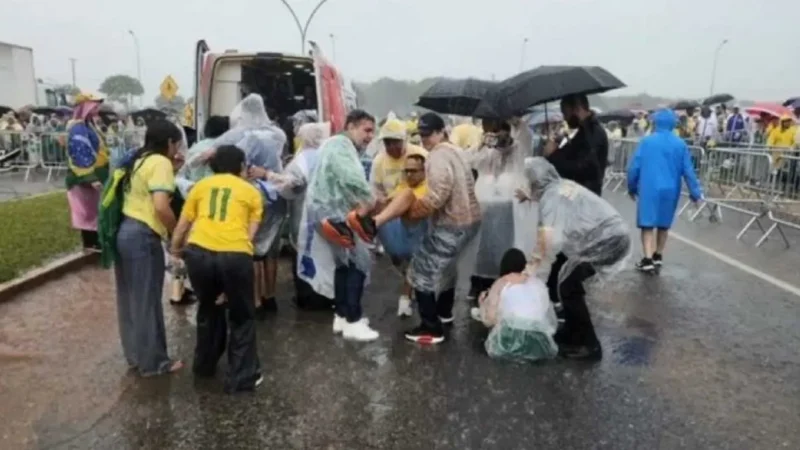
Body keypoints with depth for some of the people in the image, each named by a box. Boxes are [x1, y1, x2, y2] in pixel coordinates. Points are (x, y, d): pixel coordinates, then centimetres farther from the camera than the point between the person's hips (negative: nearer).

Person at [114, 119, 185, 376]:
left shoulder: (138, 160, 16)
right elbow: (161, 206, -22)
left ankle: (135, 354, 32)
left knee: (130, 298, 18)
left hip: (124, 232, 9)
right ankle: (153, 362, 15)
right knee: (147, 301, 3)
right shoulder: (160, 162, -12)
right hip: (142, 237, -9)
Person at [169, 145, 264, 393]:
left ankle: (204, 364, 43)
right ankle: (241, 377, 20)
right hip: (235, 255, -3)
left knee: (208, 308, 29)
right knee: (242, 316, 18)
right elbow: (250, 233, 11)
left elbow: (183, 225, 23)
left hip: (199, 252, 3)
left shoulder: (201, 185, 21)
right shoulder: (252, 192, 17)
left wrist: (175, 249, 42)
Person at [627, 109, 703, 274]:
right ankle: (658, 257, 26)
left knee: (647, 224, -1)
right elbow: (688, 170, 1)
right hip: (670, 190, 3)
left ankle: (648, 260, -9)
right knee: (664, 225, 15)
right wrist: (695, 193, 7)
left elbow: (634, 167, -4)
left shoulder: (646, 141, -4)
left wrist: (632, 187, 9)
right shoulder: (680, 144, 1)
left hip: (649, 189, -3)